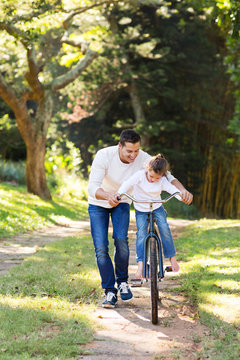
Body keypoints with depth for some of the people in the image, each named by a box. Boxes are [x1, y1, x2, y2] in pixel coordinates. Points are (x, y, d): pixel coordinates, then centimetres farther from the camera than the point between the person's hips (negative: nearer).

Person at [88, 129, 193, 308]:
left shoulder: (143, 159, -23)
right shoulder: (104, 155, -30)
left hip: (122, 203, 1)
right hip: (98, 204, -1)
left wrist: (183, 190, -39)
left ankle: (123, 281, 1)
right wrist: (108, 196, -59)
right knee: (101, 248, -13)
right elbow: (93, 187, -37)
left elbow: (167, 176, -18)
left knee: (121, 239, -22)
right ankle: (110, 291, -1)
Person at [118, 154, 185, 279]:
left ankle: (172, 257, 4)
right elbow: (127, 184, -30)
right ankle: (140, 263, -15)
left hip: (157, 208, 1)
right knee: (141, 233, -15)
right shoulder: (140, 175, -21)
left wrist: (182, 196, -48)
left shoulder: (162, 181, -16)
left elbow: (172, 189, -28)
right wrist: (119, 194, -47)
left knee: (164, 229, -14)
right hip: (141, 210, -1)